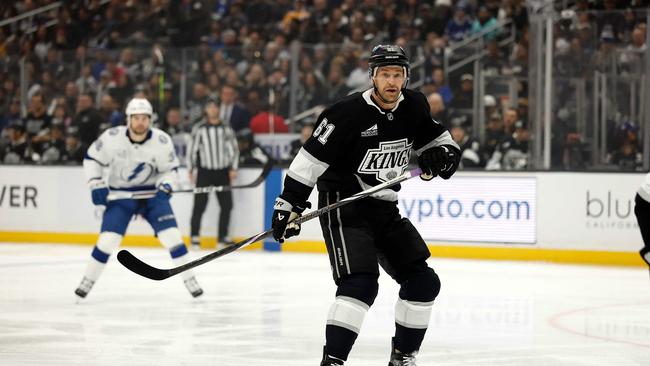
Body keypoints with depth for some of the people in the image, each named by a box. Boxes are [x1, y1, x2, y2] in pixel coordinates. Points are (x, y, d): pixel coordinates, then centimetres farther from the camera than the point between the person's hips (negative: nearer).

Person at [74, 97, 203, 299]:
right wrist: (96, 184, -13)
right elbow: (92, 158, -3)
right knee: (108, 239, -12)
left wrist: (165, 186, -23)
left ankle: (190, 280, 1)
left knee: (172, 235, -12)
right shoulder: (113, 137, -17)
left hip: (152, 193, 1)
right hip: (120, 193, -1)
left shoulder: (161, 141, -16)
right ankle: (88, 280, 8)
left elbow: (170, 169, -3)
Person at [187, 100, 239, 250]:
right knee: (200, 205, -6)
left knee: (227, 204, 3)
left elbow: (233, 149, 7)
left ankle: (223, 236, 14)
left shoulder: (226, 129, 6)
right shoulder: (199, 129, -1)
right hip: (204, 171, -3)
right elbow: (192, 149, 1)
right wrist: (191, 170, -3)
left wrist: (233, 168, -1)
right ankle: (195, 237, -1)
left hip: (222, 171, 3)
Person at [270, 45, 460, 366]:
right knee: (361, 284, -24)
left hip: (384, 209, 7)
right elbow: (311, 158, -17)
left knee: (423, 282, 6)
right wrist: (289, 203, -21)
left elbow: (438, 138, 18)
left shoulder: (414, 107, 1)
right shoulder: (349, 113, -19)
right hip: (343, 205, -7)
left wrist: (440, 155, -5)